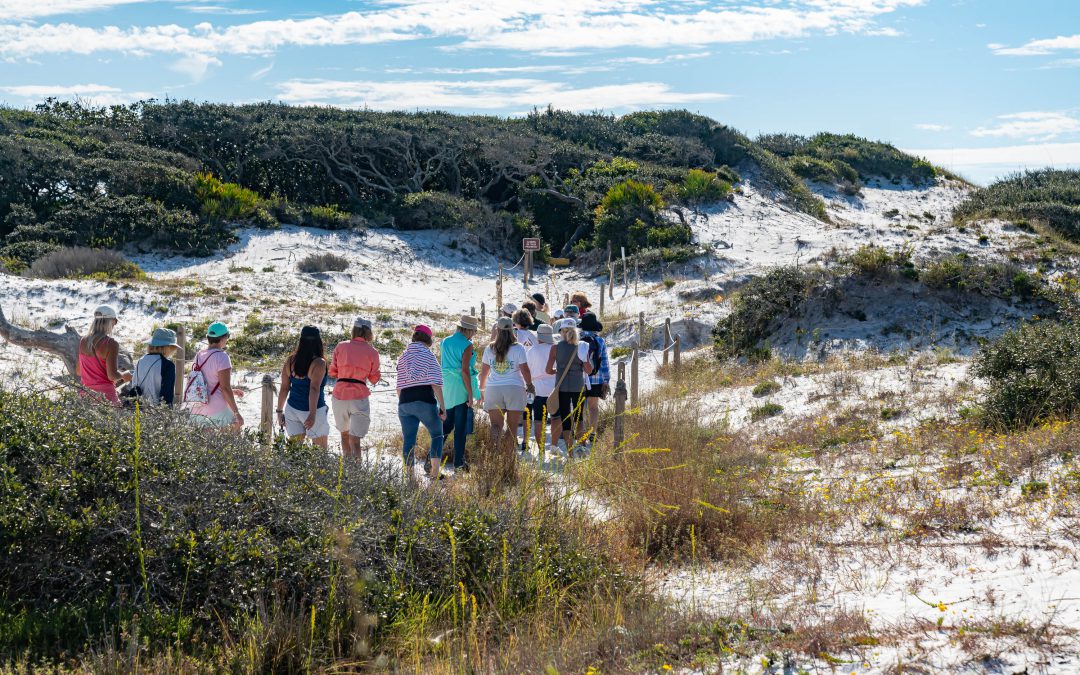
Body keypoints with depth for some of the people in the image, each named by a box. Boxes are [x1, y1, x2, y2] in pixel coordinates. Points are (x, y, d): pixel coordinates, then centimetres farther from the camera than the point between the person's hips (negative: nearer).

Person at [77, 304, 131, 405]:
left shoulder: (83, 341, 7)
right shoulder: (111, 344, -14)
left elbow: (78, 371, 16)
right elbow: (112, 376, -17)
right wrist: (123, 375, 2)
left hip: (86, 393, 7)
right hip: (105, 394, -7)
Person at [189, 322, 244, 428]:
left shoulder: (198, 357, 11)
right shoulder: (221, 357, -11)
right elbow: (225, 388, -15)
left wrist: (231, 391, 27)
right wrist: (237, 414, -11)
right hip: (218, 413, -7)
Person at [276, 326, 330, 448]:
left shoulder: (290, 360, 1)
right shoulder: (318, 363, -14)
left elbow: (284, 388, 5)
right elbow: (314, 389, -25)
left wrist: (280, 411, 13)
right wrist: (312, 414, -32)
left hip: (292, 409, 4)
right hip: (314, 410, -4)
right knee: (321, 449, 10)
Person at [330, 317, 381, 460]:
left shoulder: (341, 346, 4)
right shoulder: (372, 352, 0)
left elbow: (332, 372, 7)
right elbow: (374, 380, 5)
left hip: (340, 394, 2)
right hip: (359, 397, -2)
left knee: (344, 434, 22)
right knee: (355, 440, -5)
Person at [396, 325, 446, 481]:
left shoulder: (403, 357, 13)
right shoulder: (428, 355, -3)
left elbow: (399, 386, 15)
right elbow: (435, 384, -9)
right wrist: (442, 406, -7)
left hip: (405, 402, 4)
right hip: (425, 402, -4)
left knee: (408, 440, 6)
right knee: (437, 434, 12)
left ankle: (409, 474, 5)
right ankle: (435, 471, 3)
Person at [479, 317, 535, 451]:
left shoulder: (489, 349, 4)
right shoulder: (518, 348, -5)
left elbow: (484, 372, 11)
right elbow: (525, 370, -4)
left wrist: (482, 389, 23)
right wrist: (530, 386, 13)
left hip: (493, 389, 2)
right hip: (514, 389, -2)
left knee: (496, 425, 3)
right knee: (512, 427, 5)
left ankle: (494, 450, -17)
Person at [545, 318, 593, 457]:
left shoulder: (556, 347, -6)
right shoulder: (581, 347, -1)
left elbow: (548, 370, -5)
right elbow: (589, 370, -5)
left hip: (562, 386, -1)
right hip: (579, 386, 1)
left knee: (565, 418, 3)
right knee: (578, 417, 16)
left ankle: (568, 451, 1)